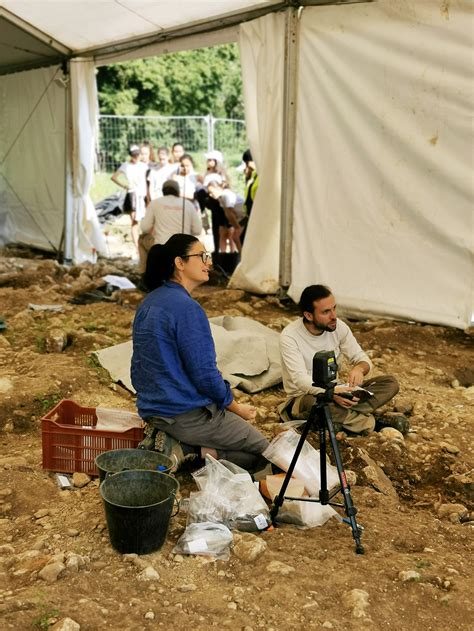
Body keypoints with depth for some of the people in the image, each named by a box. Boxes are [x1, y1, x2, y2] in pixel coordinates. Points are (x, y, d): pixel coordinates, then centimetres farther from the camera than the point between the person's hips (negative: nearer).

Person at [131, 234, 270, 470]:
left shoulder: (148, 303, 8)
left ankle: (182, 447, 3)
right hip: (187, 414, -9)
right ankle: (193, 454, -10)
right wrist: (237, 408, -4)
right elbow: (204, 373, -19)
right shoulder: (187, 308, -20)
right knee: (261, 448, 7)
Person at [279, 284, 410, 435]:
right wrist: (331, 392, -45)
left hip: (334, 390, 5)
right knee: (311, 402, -43)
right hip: (304, 396, -5)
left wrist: (360, 368, -26)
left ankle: (341, 419, -24)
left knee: (390, 383, -10)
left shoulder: (338, 327, -5)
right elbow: (300, 379, -27)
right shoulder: (290, 336, -20)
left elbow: (362, 358, 1)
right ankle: (369, 421, -24)